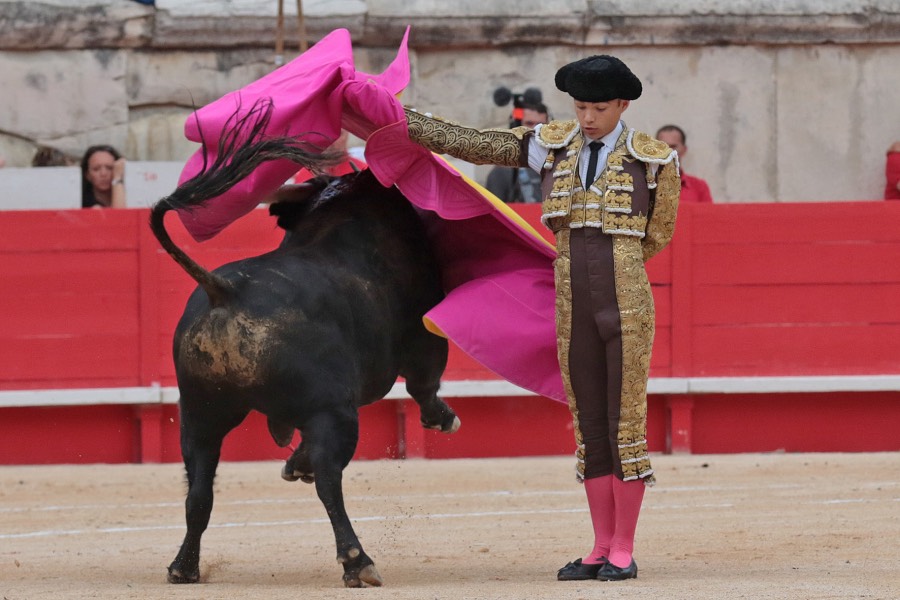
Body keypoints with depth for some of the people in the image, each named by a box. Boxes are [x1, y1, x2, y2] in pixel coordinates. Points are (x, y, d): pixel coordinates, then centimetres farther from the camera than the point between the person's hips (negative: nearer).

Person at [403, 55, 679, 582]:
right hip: (575, 312, 4)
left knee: (626, 426, -3)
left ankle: (624, 552, 3)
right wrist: (401, 118, 7)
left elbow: (658, 236, 6)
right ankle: (602, 549, 12)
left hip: (628, 306, -4)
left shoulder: (654, 159, -3)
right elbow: (469, 144, 9)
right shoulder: (555, 145, 7)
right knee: (590, 429, 7)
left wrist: (607, 260, 10)